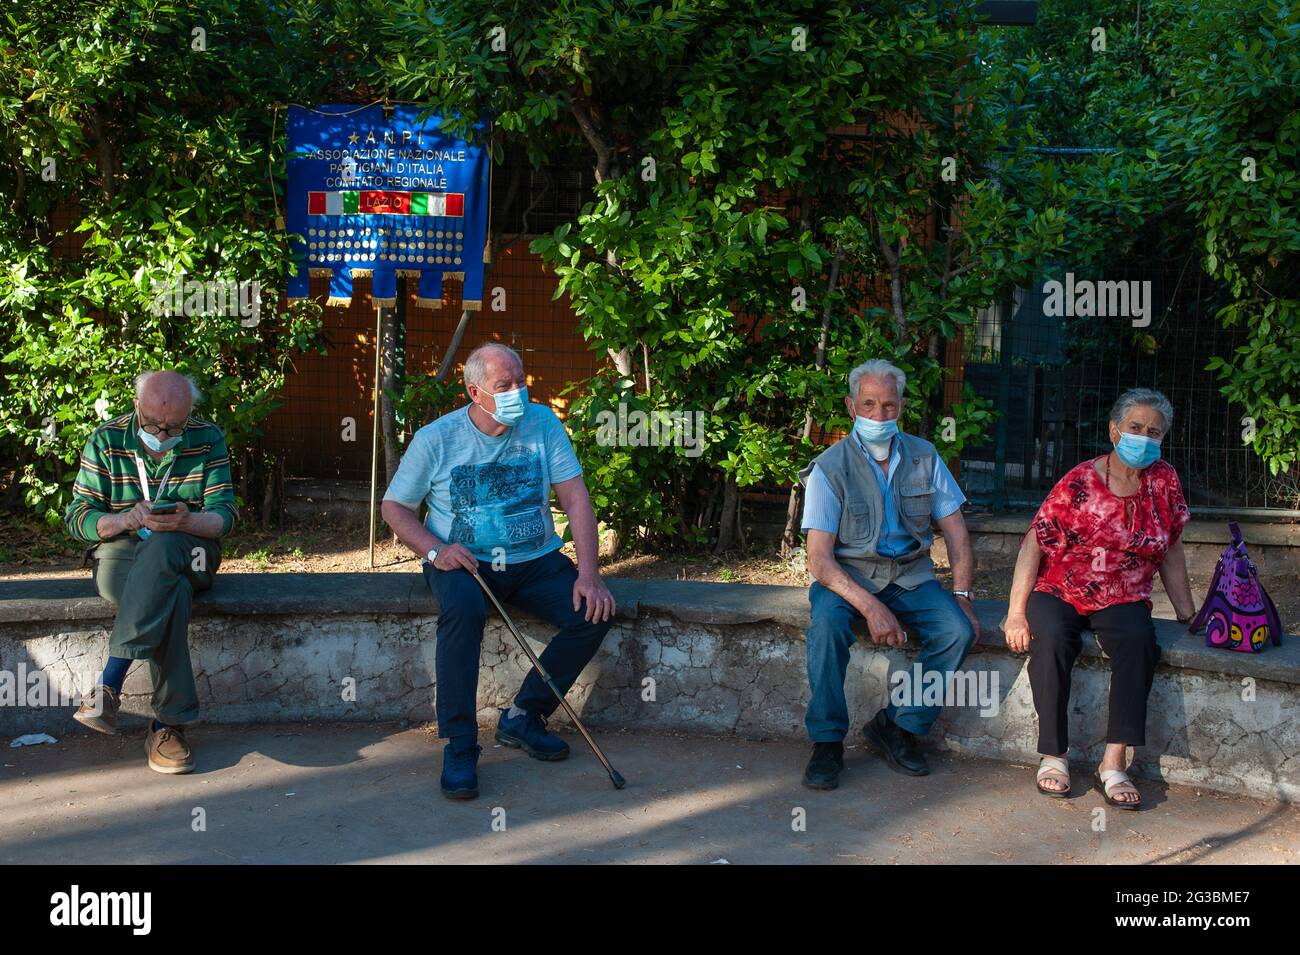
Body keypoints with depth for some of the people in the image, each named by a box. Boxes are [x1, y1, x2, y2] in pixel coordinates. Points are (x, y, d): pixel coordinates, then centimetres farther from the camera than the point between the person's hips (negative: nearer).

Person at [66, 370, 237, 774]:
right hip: (120, 554, -1)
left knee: (161, 547, -39)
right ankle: (169, 722, -38)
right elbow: (77, 517, -3)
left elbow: (223, 515, -4)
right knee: (172, 592, -37)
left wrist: (186, 521, -29)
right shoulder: (106, 440, 1)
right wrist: (127, 519, -24)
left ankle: (108, 686, -41)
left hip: (188, 551, 1)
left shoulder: (208, 440, 2)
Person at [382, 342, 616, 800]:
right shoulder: (436, 439, -6)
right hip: (463, 562, -3)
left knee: (596, 612, -20)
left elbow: (575, 497, -6)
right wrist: (435, 550, -17)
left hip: (535, 561, 3)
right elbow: (394, 506, 2)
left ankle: (523, 716, -4)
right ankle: (460, 747, -25)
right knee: (463, 609, -36)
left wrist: (588, 572, -17)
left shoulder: (543, 424, -2)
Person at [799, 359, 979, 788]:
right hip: (847, 575, -3)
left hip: (910, 576, 3)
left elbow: (956, 531, 5)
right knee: (827, 625, -34)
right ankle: (827, 741, -16)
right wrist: (870, 607, -29)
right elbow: (819, 559, -17)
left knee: (960, 630, -23)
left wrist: (962, 594, -9)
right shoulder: (830, 467, -10)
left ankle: (898, 726, -4)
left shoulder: (923, 456, 2)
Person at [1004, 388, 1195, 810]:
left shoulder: (1165, 482, 5)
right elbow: (1035, 543, -11)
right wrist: (1016, 612, -17)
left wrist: (1188, 616, 11)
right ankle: (1053, 756, -20)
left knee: (1139, 640, -31)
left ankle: (1113, 763, -26)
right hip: (1059, 592, -2)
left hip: (1122, 600, 3)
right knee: (1051, 638, -34)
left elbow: (1171, 554, 13)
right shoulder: (1080, 482, -8)